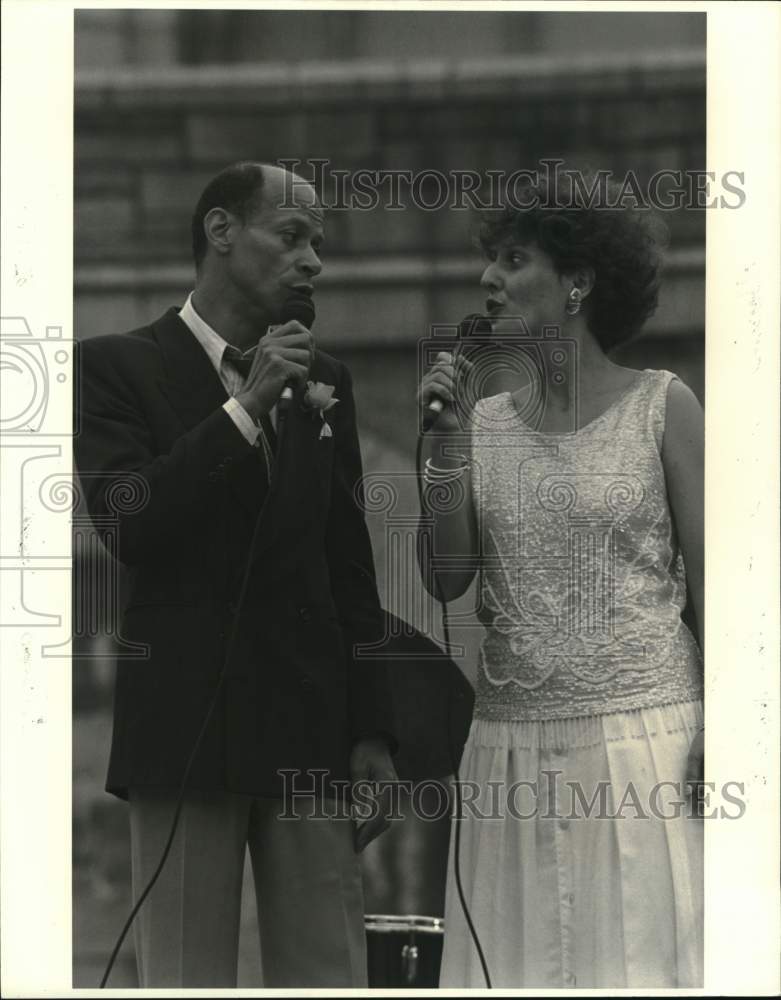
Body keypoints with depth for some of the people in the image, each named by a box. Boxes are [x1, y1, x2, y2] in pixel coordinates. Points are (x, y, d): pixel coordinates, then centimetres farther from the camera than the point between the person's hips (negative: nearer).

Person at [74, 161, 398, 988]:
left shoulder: (323, 382, 15)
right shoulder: (118, 368, 1)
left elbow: (350, 566, 16)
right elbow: (129, 525, -13)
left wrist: (372, 733, 12)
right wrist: (247, 408, -15)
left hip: (311, 730, 4)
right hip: (186, 725, -4)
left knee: (328, 979, 1)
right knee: (186, 980, -3)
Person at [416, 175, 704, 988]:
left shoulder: (661, 407, 0)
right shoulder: (486, 419, 9)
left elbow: (708, 581, -2)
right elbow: (447, 578, 3)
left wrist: (723, 732, -11)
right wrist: (445, 440, -6)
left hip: (639, 734, -4)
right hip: (512, 744, 4)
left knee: (640, 955, -4)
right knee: (522, 961, 3)